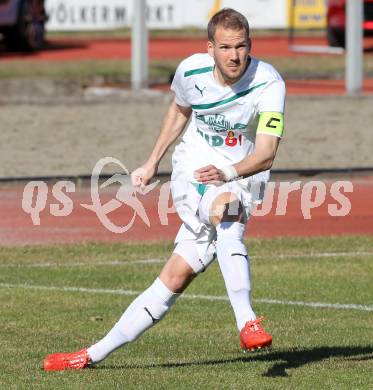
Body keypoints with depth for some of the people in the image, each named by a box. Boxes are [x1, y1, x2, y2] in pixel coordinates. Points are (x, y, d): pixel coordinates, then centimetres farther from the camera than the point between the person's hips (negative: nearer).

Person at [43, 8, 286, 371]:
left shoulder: (269, 83, -18)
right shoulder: (191, 70, -7)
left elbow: (266, 153, -26)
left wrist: (228, 172, -46)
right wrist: (152, 163, 25)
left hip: (241, 180, 0)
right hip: (191, 173, 0)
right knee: (225, 208, -33)